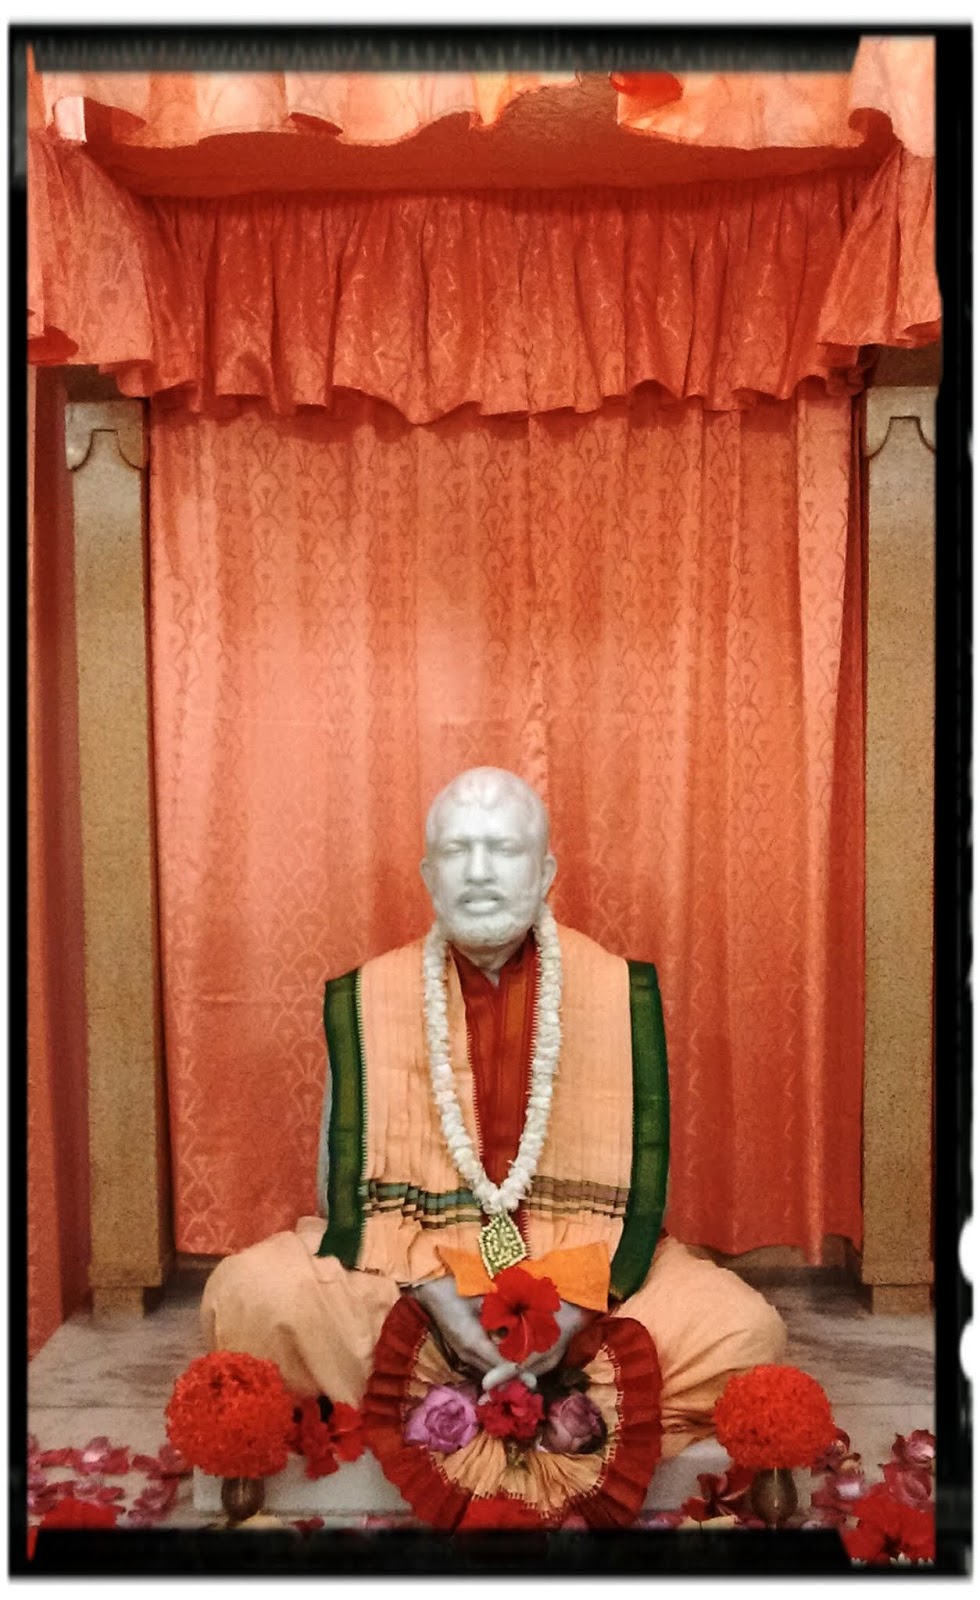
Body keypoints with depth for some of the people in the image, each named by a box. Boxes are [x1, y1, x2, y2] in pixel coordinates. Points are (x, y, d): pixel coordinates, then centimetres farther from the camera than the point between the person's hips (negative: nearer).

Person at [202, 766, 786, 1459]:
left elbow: (641, 1181, -3)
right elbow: (350, 1182, -3)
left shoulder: (620, 989, -4)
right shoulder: (367, 996, -3)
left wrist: (571, 1311, -18)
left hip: (584, 1272, 1)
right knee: (247, 1294, -25)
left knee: (746, 1333, -24)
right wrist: (439, 1298, -17)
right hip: (409, 1272, 0)